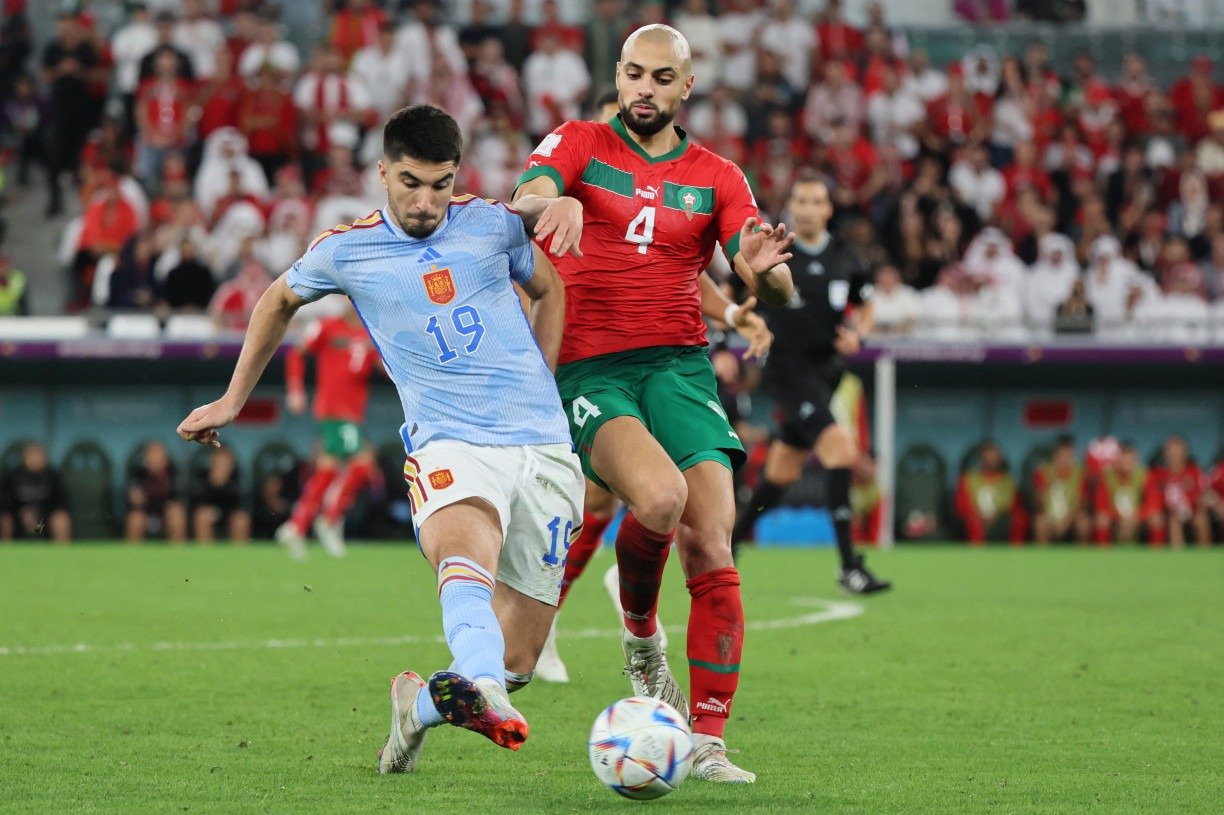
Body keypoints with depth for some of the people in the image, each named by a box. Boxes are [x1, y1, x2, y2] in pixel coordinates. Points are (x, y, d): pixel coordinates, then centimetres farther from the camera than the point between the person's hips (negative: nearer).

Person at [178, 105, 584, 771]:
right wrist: (232, 401, 29)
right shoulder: (347, 250, 4)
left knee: (515, 662, -1)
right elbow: (279, 300, 25)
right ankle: (479, 691, -68)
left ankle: (418, 703, 29)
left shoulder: (492, 223, 7)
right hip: (448, 445, -3)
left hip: (544, 447, 3)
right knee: (466, 557, -39)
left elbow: (549, 289, 27)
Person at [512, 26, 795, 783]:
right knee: (660, 496, -30)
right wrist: (553, 203, -40)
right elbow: (525, 196, -16)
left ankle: (708, 742, -9)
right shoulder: (580, 144, 7)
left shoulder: (716, 177, 11)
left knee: (712, 545, -13)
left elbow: (775, 292, 2)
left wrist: (765, 267, -23)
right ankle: (640, 635, 0)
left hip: (679, 366, 2)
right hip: (587, 370, -2)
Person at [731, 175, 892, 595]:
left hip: (826, 369, 6)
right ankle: (849, 566, -21)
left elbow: (866, 306, 17)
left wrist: (858, 335, -2)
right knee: (841, 450, -22)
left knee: (782, 472, 14)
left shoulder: (844, 258, 5)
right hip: (786, 368, -6)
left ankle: (732, 537, 37)